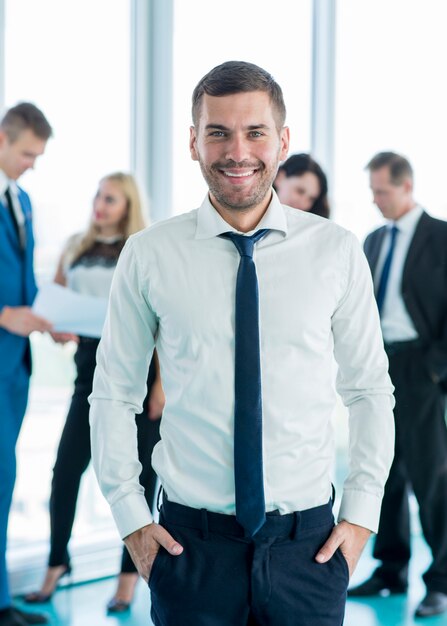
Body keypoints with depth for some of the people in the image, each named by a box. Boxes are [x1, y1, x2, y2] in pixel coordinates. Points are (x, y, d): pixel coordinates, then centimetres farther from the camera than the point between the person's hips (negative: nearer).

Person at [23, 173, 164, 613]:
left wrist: (163, 382, -13)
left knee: (138, 470, 3)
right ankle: (56, 562, 18)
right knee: (65, 469, 1)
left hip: (138, 370, -4)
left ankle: (129, 575, 13)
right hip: (91, 369, 4)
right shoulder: (75, 247, 9)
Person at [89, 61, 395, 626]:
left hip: (307, 545, 1)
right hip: (191, 541, -1)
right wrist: (130, 517, -1)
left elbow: (370, 390, 5)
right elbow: (113, 394, 4)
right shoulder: (149, 255, -2)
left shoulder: (337, 252, -1)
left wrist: (362, 514, 0)